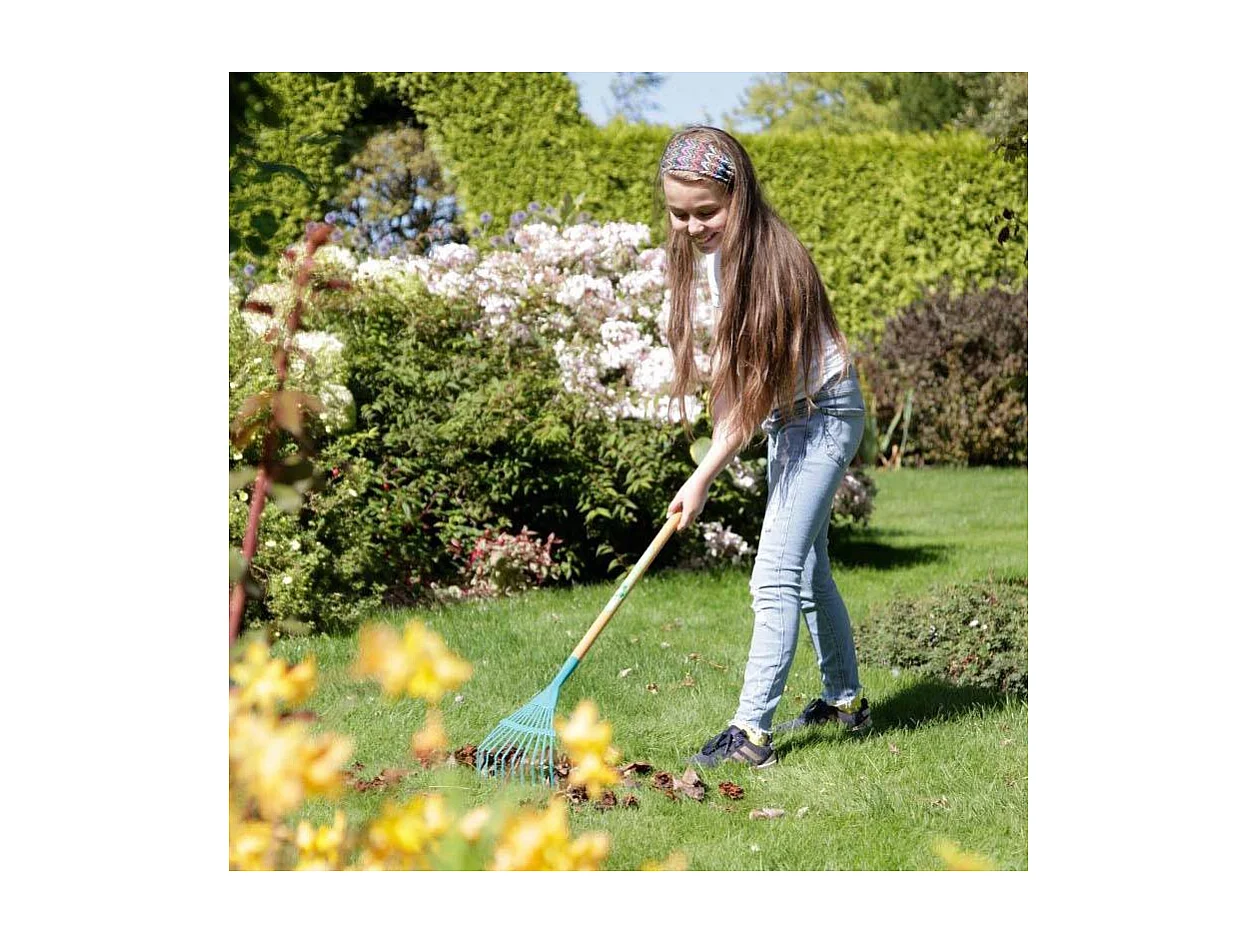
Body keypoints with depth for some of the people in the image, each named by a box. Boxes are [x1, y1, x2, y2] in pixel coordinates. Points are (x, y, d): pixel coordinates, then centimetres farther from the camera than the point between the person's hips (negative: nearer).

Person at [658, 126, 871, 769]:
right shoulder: (705, 253, -1)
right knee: (809, 571, 17)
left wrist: (703, 478, -25)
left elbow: (758, 385, -27)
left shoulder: (767, 256, -27)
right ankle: (845, 699, 31)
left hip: (823, 414, -9)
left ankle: (751, 733, -16)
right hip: (788, 418, 9)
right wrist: (719, 447, 2)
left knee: (776, 578, -15)